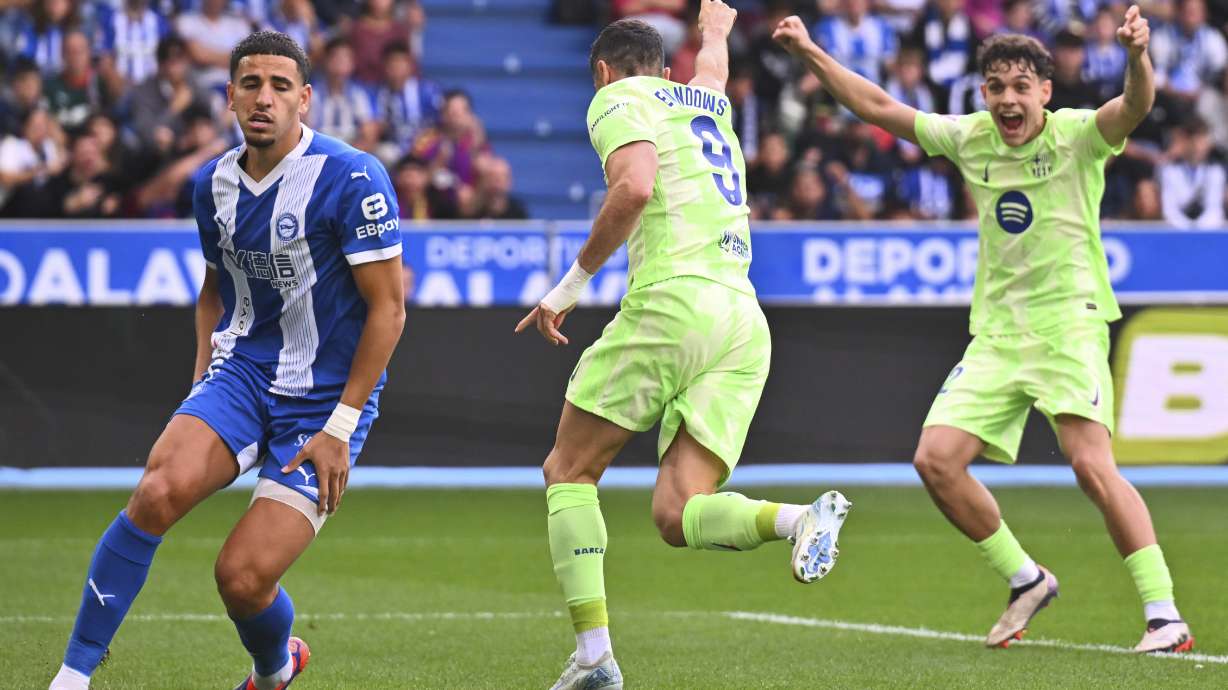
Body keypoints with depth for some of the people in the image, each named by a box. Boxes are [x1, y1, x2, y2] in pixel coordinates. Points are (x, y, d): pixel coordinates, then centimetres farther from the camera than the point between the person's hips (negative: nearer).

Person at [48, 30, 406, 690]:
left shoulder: (352, 178, -15)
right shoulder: (214, 183, 5)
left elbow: (387, 308, -11)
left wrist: (340, 426, -13)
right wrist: (203, 383, 10)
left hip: (326, 399, -4)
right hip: (241, 372, 4)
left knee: (243, 577, -15)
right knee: (159, 490, -26)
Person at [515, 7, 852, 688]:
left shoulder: (618, 98, 6)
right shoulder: (709, 102, 27)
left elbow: (635, 186, -14)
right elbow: (712, 65, 54)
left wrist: (571, 285, -7)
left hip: (673, 302, -6)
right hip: (746, 322, 6)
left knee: (568, 472, 7)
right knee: (677, 515, 0)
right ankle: (799, 517, -28)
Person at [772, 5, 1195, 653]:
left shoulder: (1077, 135, -8)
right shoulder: (970, 138, 6)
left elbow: (1135, 106, -29)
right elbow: (879, 107, 14)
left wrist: (1138, 56, -50)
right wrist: (811, 53, 10)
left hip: (1070, 325, -6)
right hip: (996, 333, 6)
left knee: (1092, 465, -21)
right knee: (936, 460, -5)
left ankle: (1163, 615, -16)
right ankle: (1025, 581, 14)